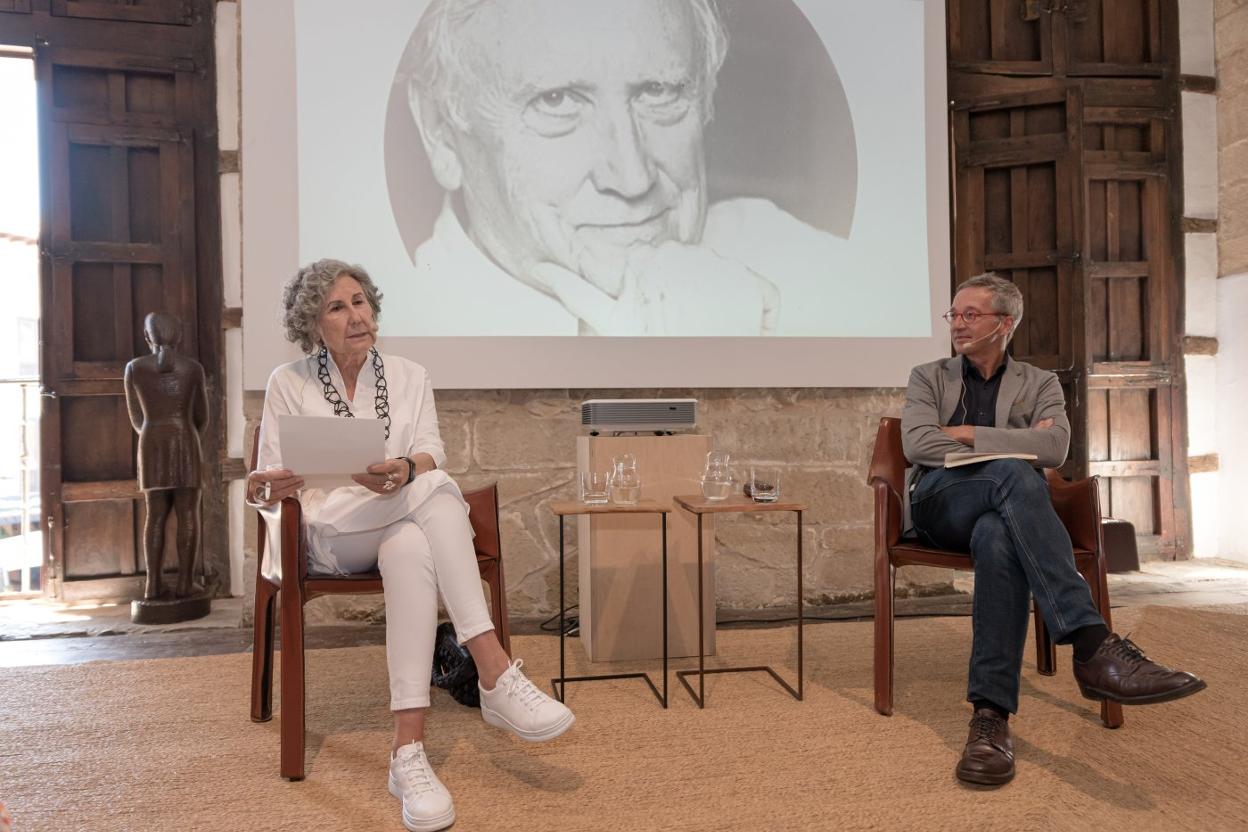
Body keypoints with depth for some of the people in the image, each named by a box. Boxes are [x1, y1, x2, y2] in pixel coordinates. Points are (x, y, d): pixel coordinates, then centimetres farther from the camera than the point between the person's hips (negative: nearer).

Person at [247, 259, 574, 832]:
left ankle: (408, 752, -40)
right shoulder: (288, 384, 7)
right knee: (436, 489, -33)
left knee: (410, 551, -37)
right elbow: (266, 487, 4)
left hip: (403, 527, 2)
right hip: (328, 537, -2)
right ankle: (495, 672, -41)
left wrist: (406, 471, -28)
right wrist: (269, 488, -22)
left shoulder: (409, 377, 12)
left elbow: (431, 458, -2)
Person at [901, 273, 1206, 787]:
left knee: (998, 536, -41)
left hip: (1001, 508, 1)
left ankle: (991, 712, -46)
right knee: (1014, 475, -37)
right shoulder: (929, 377, 19)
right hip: (939, 503, -1)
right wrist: (1009, 447, -4)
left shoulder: (1038, 384, 19)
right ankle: (1093, 645, -47)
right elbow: (917, 444, -2)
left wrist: (969, 434, -4)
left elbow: (1054, 447, -3)